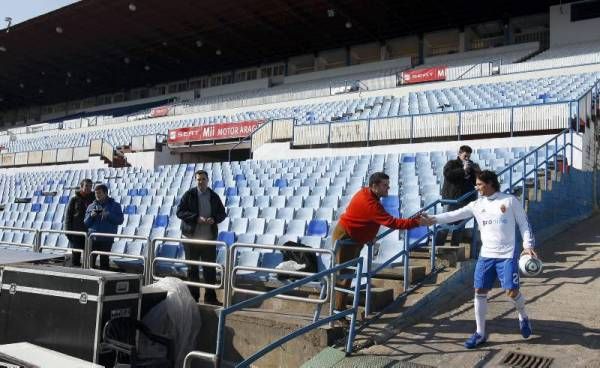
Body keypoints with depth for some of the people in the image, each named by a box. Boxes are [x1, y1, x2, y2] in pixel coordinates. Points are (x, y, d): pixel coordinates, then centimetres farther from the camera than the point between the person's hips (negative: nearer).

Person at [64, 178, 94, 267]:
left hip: (88, 232, 2)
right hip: (76, 233, -2)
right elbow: (68, 215, 0)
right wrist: (68, 230, -8)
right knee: (75, 254, 4)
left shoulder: (93, 199, 6)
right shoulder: (74, 199, 1)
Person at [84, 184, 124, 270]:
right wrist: (91, 216, -8)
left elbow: (120, 220, -5)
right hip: (92, 238, 3)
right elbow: (86, 223, 11)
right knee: (90, 260, 2)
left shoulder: (115, 205, 5)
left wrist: (108, 215, -17)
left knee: (104, 260, 1)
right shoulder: (91, 206, 13)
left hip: (107, 239, -3)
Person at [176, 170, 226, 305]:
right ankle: (193, 297, 17)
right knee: (192, 269, 7)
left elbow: (222, 213, 12)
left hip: (209, 238, 2)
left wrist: (214, 219, -10)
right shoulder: (189, 195, -2)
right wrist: (196, 218, -17)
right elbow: (180, 211, -6)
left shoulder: (214, 196, 6)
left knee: (210, 268, 5)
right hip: (191, 237, -2)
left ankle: (210, 297, 14)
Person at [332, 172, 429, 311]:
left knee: (348, 273, 16)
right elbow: (392, 222, -36)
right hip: (345, 239, -10)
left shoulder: (366, 193, 1)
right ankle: (339, 310, 2)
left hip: (353, 238, 10)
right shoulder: (370, 204, -31)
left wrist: (370, 237, 8)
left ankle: (340, 306, 27)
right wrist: (416, 222, -37)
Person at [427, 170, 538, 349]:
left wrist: (528, 245, -9)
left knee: (512, 291, -5)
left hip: (507, 255, -4)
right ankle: (480, 333, 13)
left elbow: (523, 223, 1)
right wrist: (433, 219, -6)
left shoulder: (510, 200, -3)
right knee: (480, 292, 1)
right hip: (486, 255, 4)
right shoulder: (477, 205, 5)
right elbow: (456, 215, 3)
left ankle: (523, 317, 29)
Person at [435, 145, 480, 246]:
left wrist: (478, 172, -1)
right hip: (451, 199, -5)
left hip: (465, 201, 6)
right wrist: (463, 170, -18)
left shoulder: (471, 166, 19)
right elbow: (447, 174, -16)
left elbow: (476, 182, 17)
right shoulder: (451, 164, 4)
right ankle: (437, 246, -9)